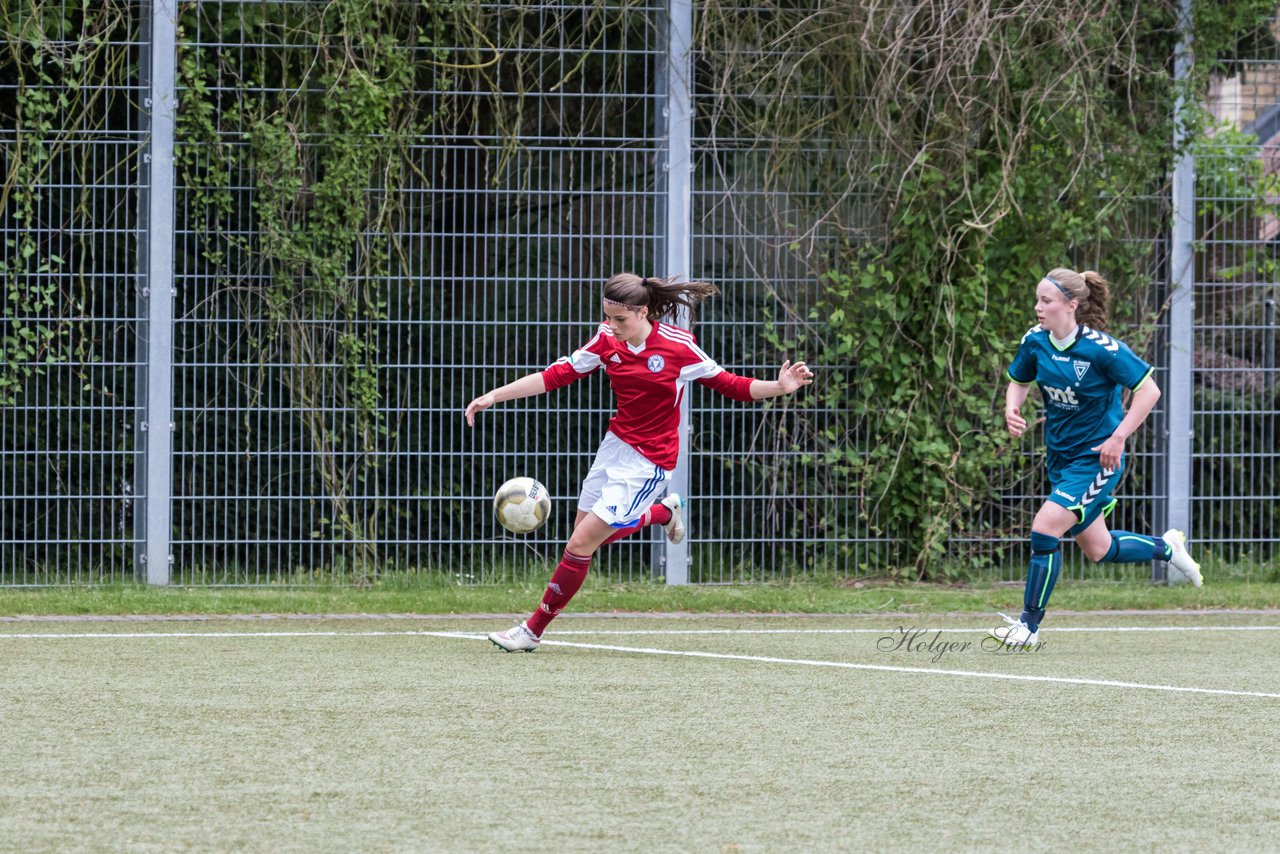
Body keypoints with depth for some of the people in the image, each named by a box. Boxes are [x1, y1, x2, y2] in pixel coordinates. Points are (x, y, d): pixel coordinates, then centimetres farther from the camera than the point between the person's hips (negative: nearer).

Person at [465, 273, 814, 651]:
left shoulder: (678, 346, -18)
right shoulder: (607, 342, -6)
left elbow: (728, 385, -9)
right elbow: (556, 375, -4)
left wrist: (779, 387, -23)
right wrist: (494, 396, -10)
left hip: (648, 461, -6)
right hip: (616, 445, 6)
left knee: (581, 543, -8)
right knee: (588, 532, 17)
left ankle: (533, 630, 3)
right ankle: (665, 511, 40)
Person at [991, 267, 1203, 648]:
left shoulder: (1100, 348, -21)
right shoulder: (1034, 342, -4)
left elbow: (1149, 390, -16)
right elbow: (1019, 381, 14)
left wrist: (1117, 438, -22)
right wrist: (1012, 409, -9)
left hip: (1096, 458, -7)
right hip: (1060, 457, 7)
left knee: (1044, 529, -18)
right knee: (1098, 550, 15)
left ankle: (1030, 624, -7)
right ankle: (1166, 547, 43)